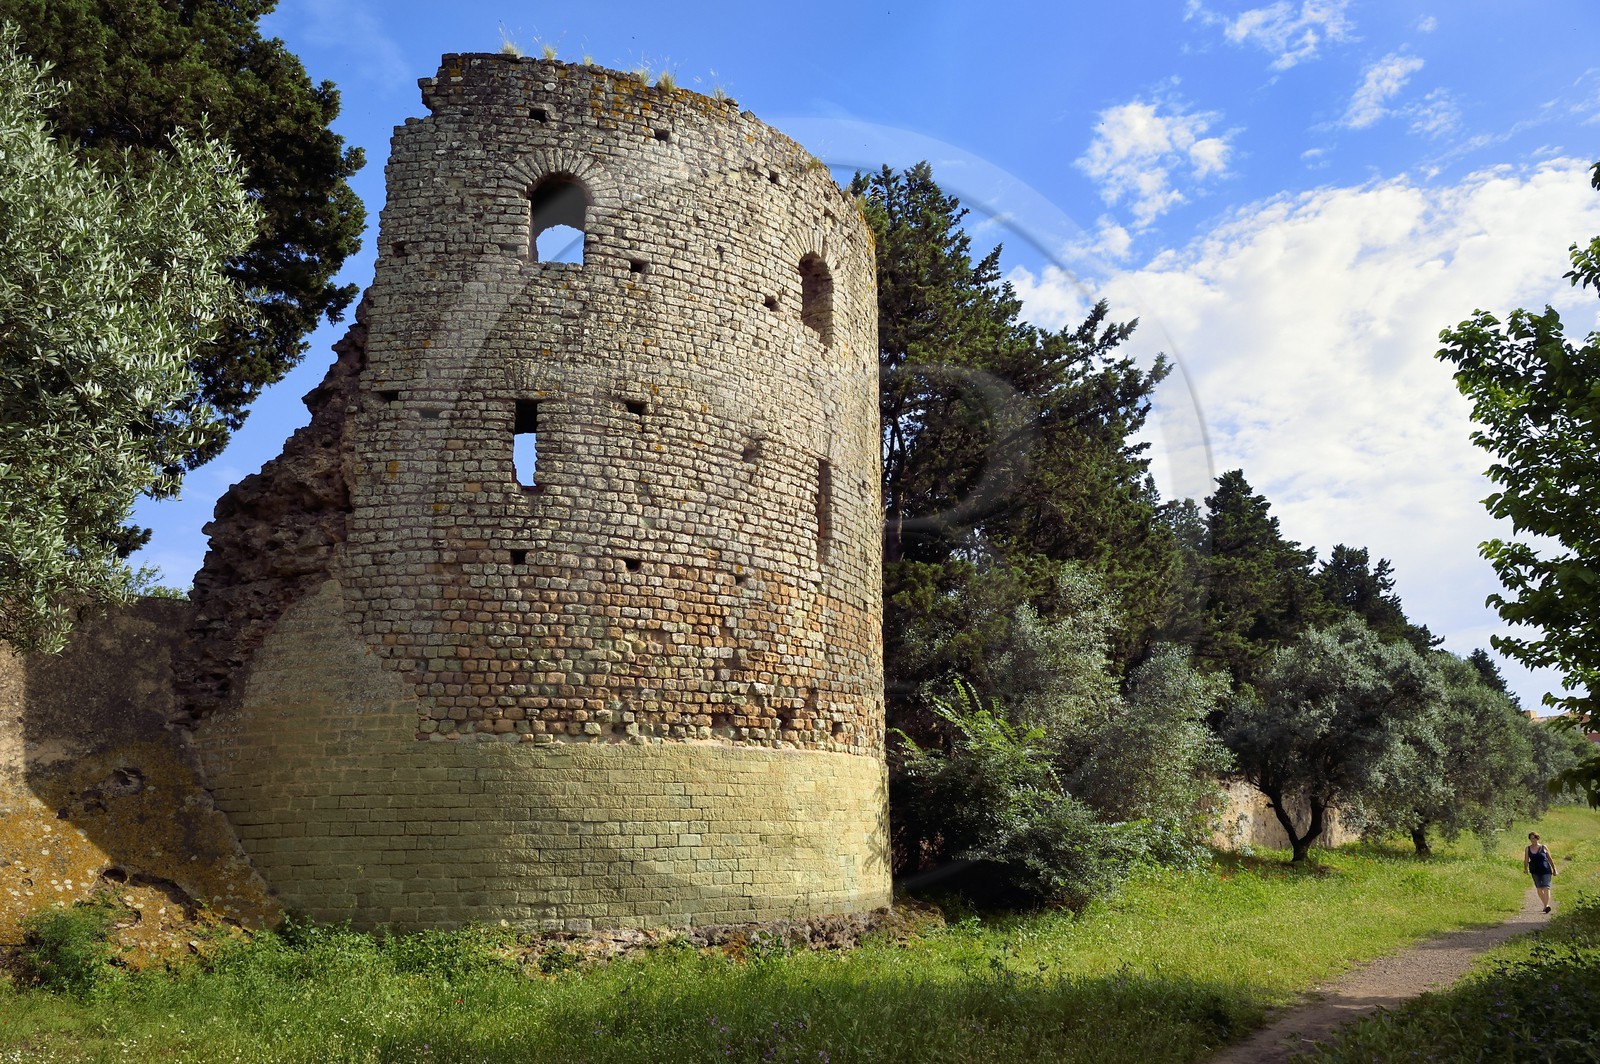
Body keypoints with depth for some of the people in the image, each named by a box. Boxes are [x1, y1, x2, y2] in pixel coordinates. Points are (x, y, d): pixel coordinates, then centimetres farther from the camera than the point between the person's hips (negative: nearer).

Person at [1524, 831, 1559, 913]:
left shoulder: (1544, 847, 4)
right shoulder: (1528, 849, 8)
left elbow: (1550, 859, 11)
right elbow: (1526, 860, 5)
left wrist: (1554, 869, 13)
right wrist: (1525, 868, -12)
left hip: (1545, 870, -3)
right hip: (1535, 871, 3)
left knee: (1546, 887, -15)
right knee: (1539, 888, 5)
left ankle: (1547, 905, -24)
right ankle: (1545, 904, 20)